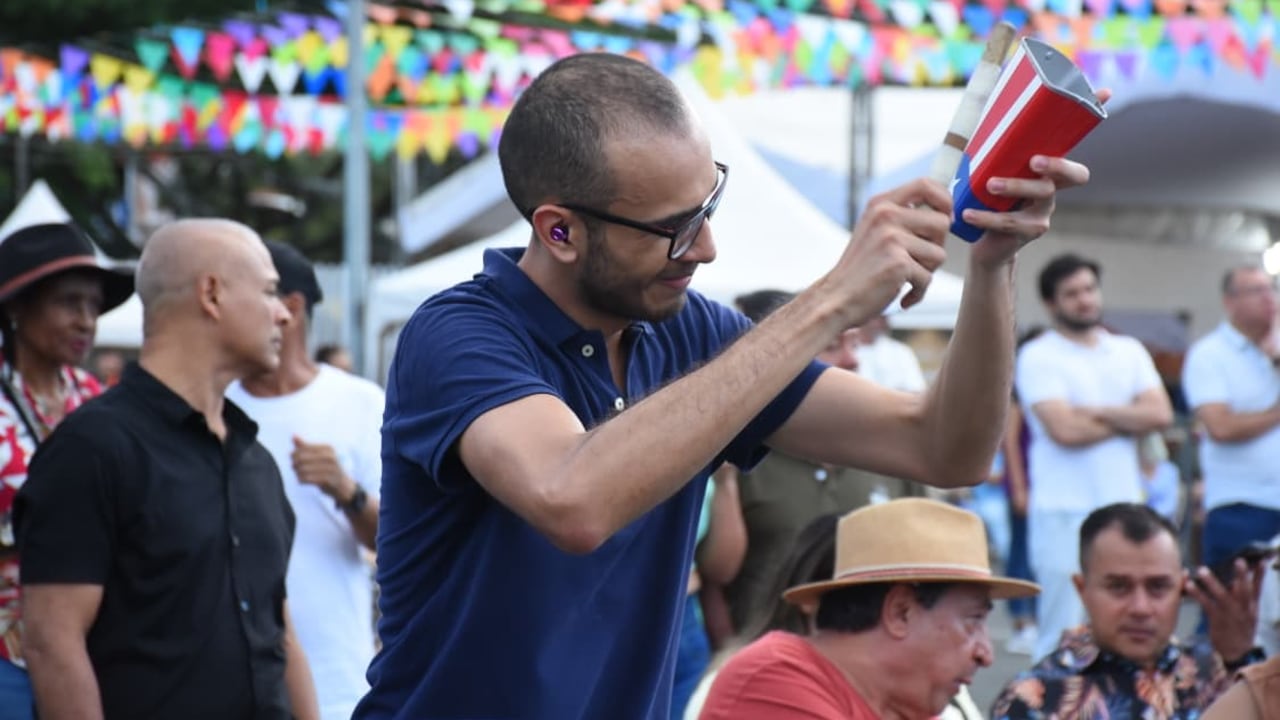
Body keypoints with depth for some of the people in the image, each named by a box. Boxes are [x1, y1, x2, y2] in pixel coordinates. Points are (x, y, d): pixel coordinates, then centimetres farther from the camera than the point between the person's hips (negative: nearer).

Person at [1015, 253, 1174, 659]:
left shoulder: (1129, 352, 15)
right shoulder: (1038, 357, -2)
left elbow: (1161, 414, 2)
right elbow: (1065, 430, -14)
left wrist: (1096, 411, -7)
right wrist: (1130, 419, 0)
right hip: (1065, 514, -5)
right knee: (1064, 634, -7)